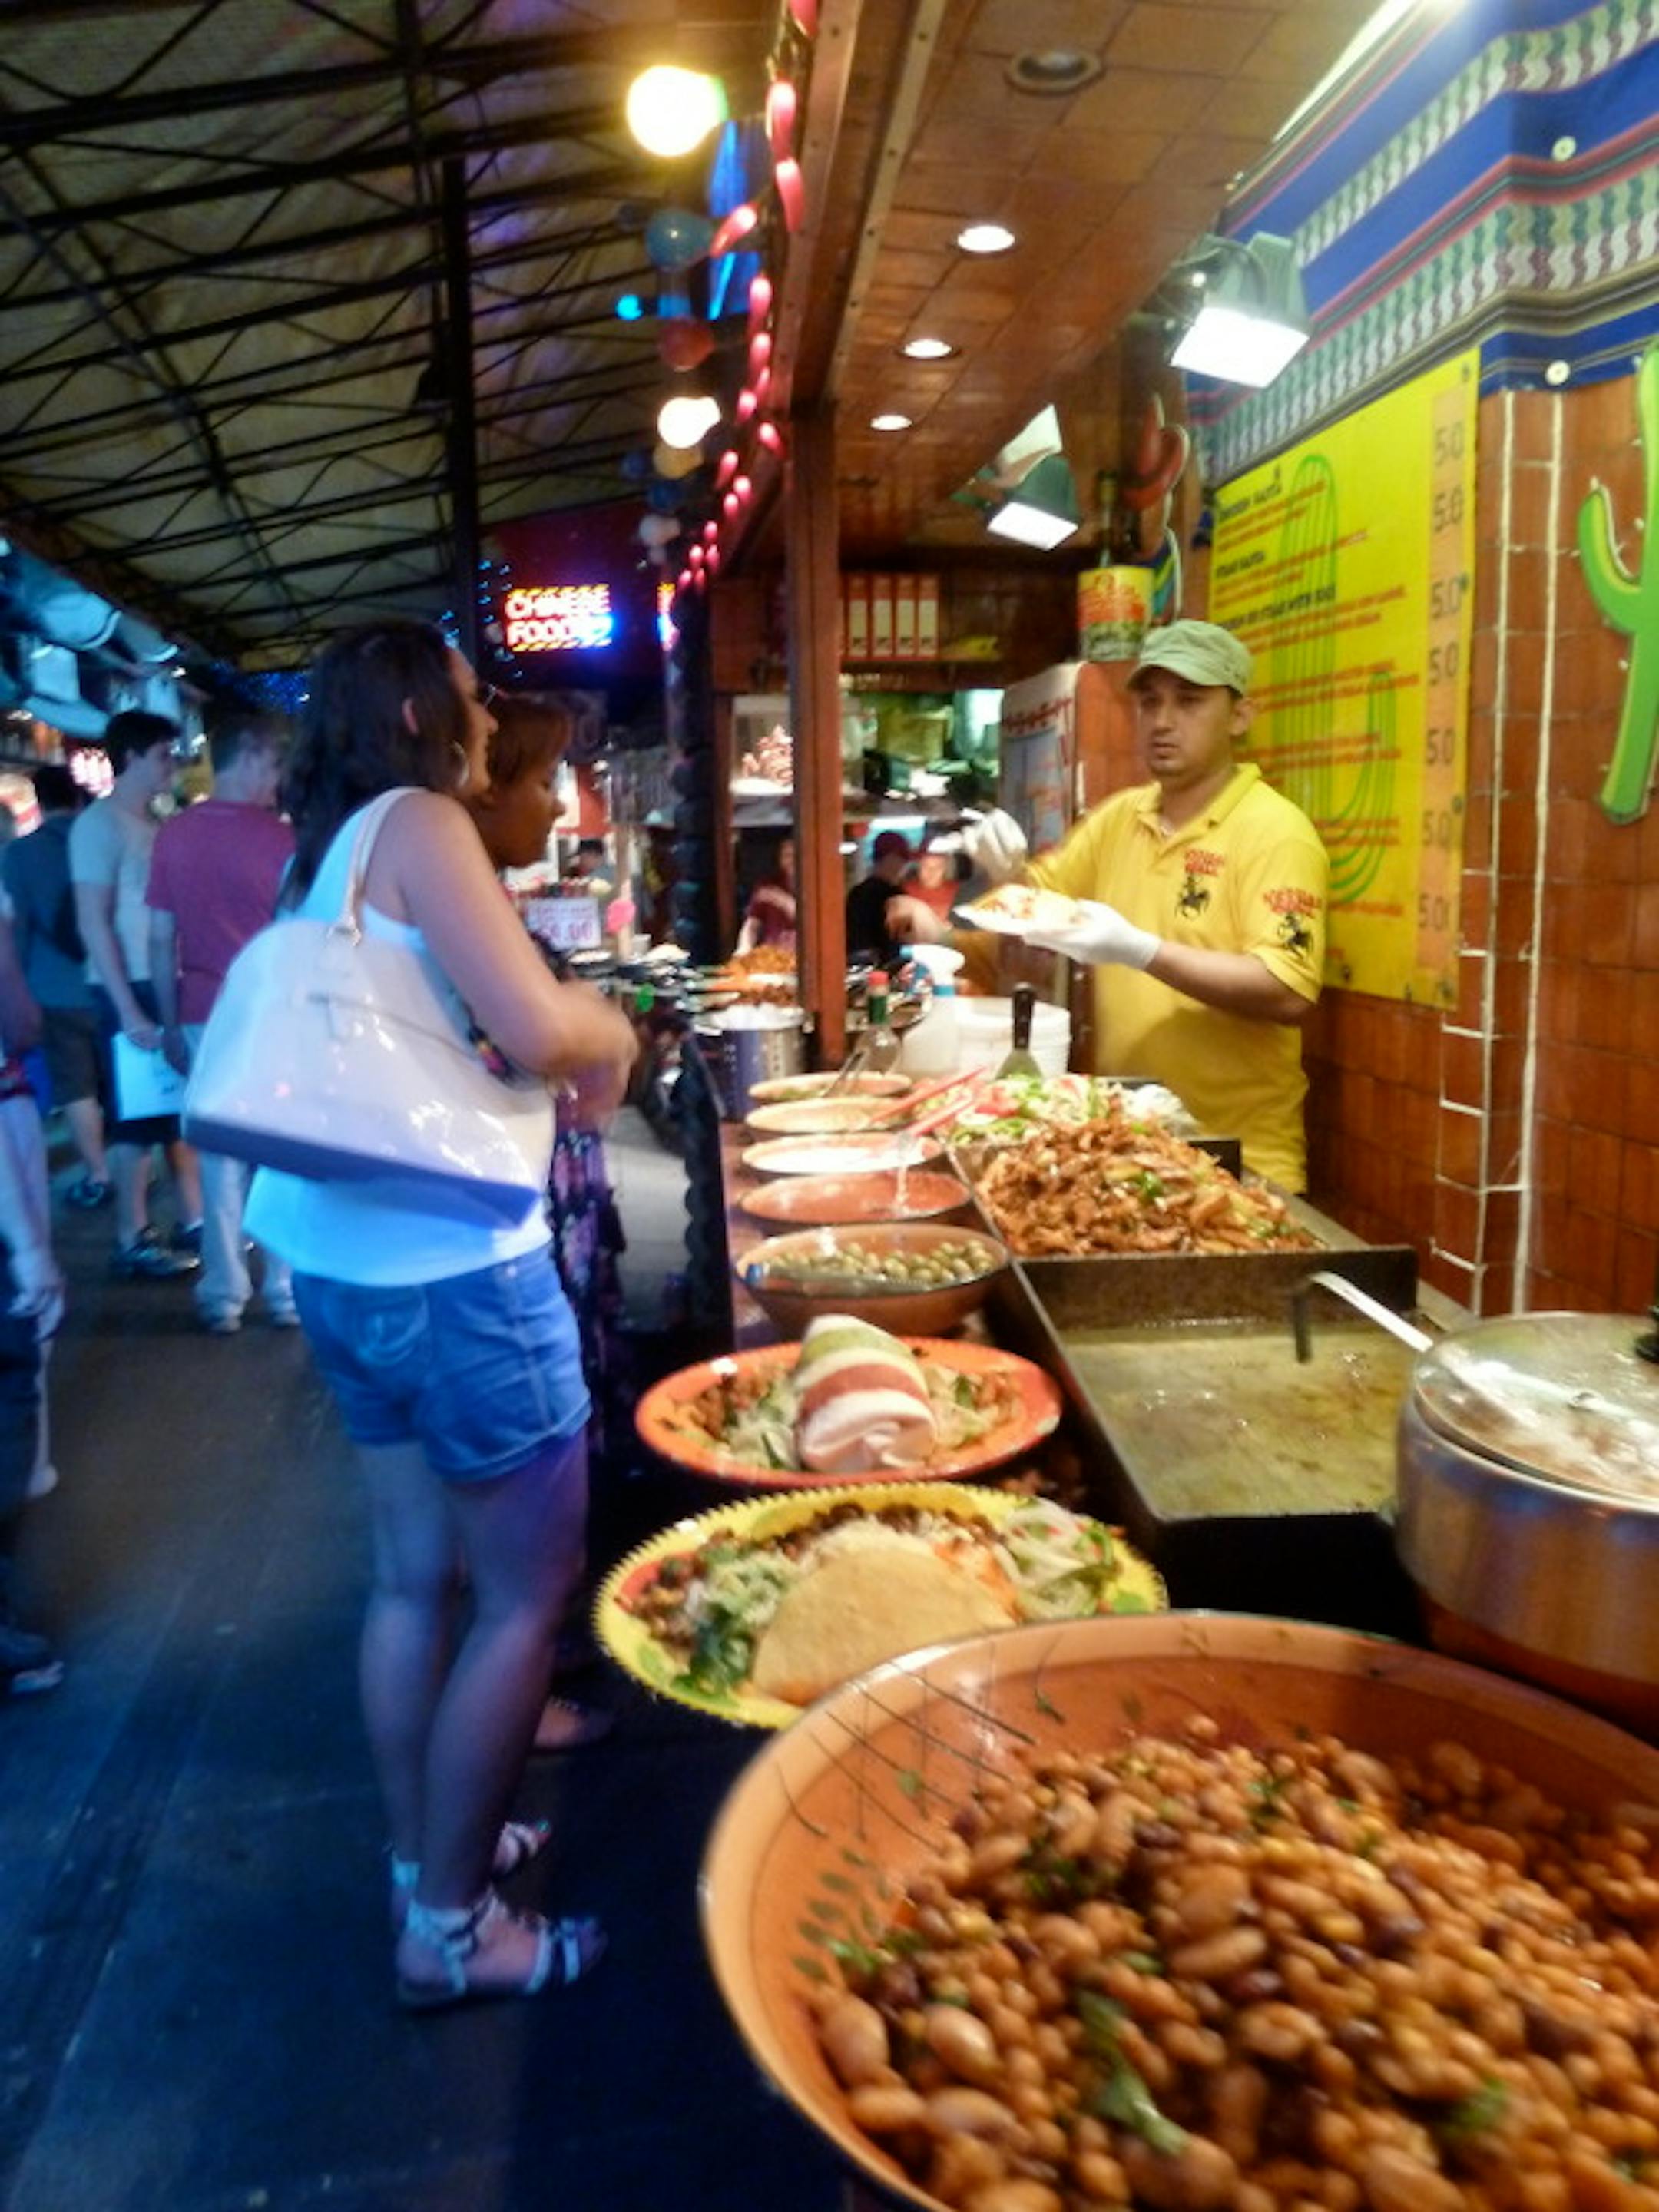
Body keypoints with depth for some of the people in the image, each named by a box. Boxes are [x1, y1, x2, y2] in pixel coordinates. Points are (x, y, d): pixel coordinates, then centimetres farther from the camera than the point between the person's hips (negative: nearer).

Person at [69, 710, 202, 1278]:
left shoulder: (155, 825, 13)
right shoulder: (99, 824, -9)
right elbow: (94, 924, -14)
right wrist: (129, 1008, -18)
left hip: (171, 982, 7)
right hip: (130, 989, -7)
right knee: (136, 1120, 1)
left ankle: (193, 1222, 23)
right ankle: (133, 1240, 11)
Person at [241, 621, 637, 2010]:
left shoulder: (326, 851, 14)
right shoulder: (421, 825, -13)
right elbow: (536, 1026, -25)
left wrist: (566, 1036, 11)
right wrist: (614, 1029, -3)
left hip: (345, 1259, 9)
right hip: (452, 1270, -9)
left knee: (416, 1575, 19)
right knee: (528, 1591, 5)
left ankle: (423, 1858, 35)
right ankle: (450, 1927, 18)